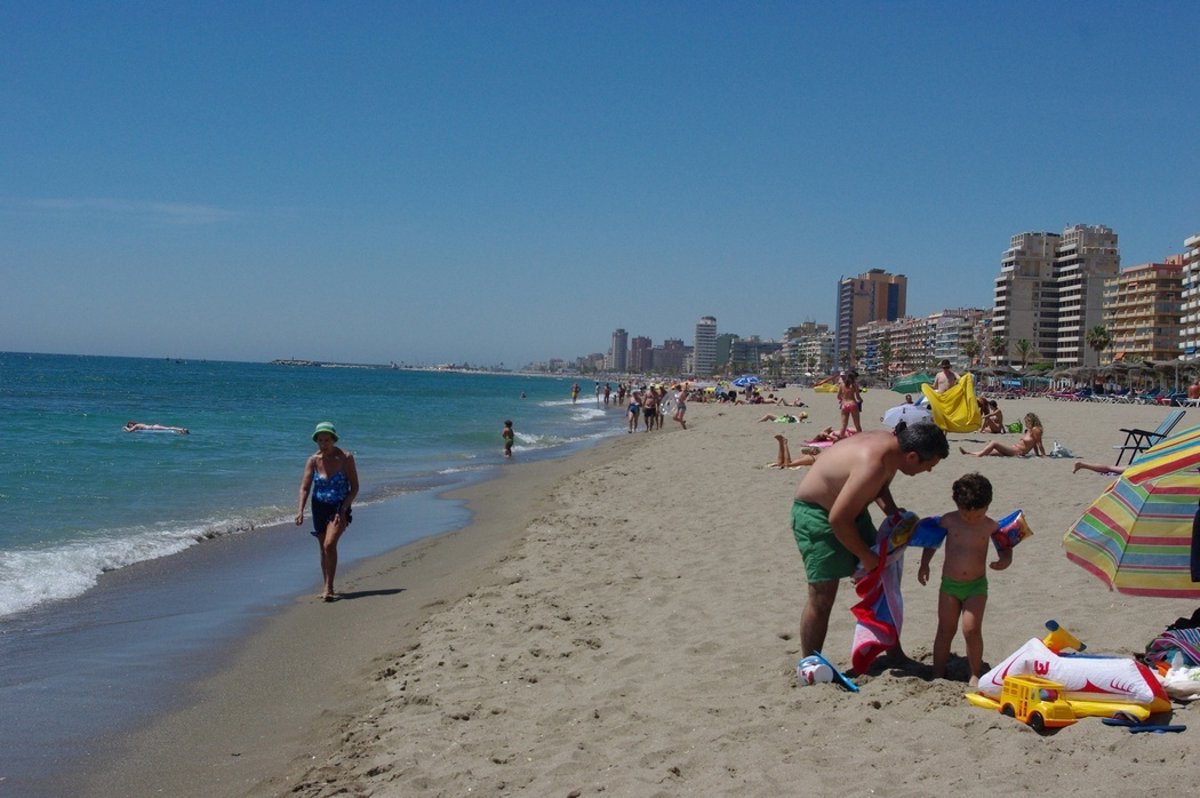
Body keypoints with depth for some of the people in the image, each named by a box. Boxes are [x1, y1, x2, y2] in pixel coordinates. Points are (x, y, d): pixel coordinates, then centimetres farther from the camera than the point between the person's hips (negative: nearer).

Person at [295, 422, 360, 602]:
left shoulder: (345, 458, -12)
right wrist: (301, 510, -21)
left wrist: (343, 510, -18)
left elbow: (354, 487, -9)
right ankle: (328, 589, 23)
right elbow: (304, 487, -7)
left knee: (330, 544, -20)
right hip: (319, 507, 4)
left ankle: (329, 588, -14)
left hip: (340, 507, -4)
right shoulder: (313, 460, -5)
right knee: (324, 548, 11)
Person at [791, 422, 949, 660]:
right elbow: (838, 519, -31)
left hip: (849, 507, 10)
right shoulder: (873, 465, -35)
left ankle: (895, 653, 24)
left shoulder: (891, 444, -7)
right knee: (822, 595, -10)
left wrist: (893, 511, -2)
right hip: (816, 513, -10)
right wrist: (865, 556, -19)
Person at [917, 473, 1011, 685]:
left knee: (972, 629, -12)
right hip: (949, 584, 1)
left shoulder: (990, 526, -5)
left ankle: (976, 673, 2)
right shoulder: (949, 521, -4)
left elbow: (1005, 547, 7)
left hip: (976, 585, -1)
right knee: (945, 629, 6)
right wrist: (924, 564, 5)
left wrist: (1005, 560, -14)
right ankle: (938, 672, 17)